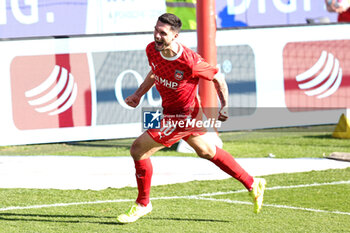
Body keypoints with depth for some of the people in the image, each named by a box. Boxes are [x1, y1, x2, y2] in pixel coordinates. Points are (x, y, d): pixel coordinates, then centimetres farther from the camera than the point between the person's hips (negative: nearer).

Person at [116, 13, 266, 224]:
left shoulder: (189, 61, -30)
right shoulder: (152, 50, -10)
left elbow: (217, 77, -14)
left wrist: (225, 107, -14)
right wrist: (138, 95, 5)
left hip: (183, 115, -8)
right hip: (170, 111, 8)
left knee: (138, 149, -11)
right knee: (206, 152, 24)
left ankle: (143, 204, 9)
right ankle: (252, 184, 39)